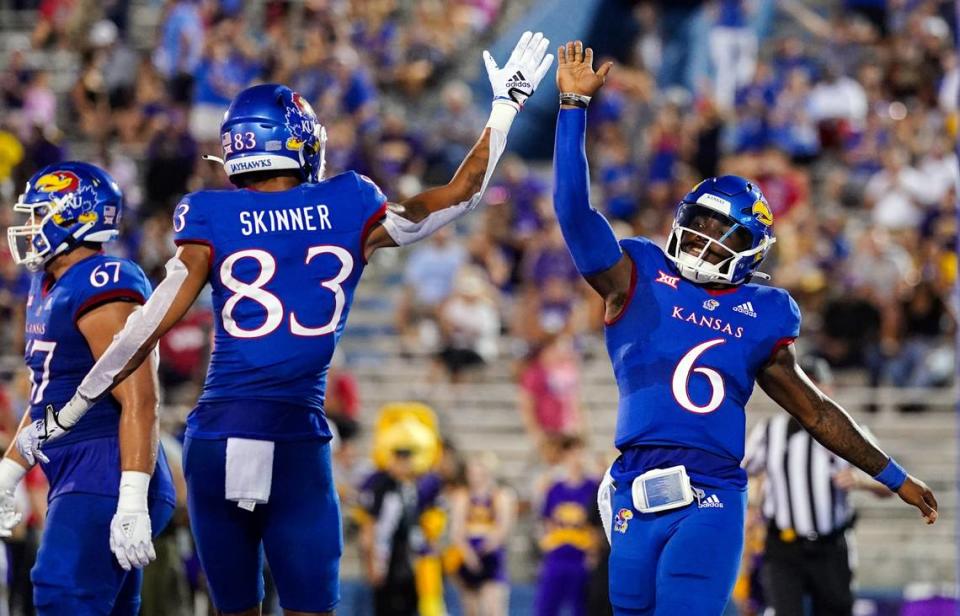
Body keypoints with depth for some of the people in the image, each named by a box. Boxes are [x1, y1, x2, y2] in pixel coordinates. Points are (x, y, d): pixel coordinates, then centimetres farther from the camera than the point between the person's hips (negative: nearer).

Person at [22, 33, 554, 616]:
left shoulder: (213, 222, 0)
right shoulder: (348, 211, 3)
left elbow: (144, 333, 1)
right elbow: (460, 196, 18)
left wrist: (63, 418, 10)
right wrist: (506, 106, 31)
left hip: (216, 444, 1)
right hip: (295, 447, -1)